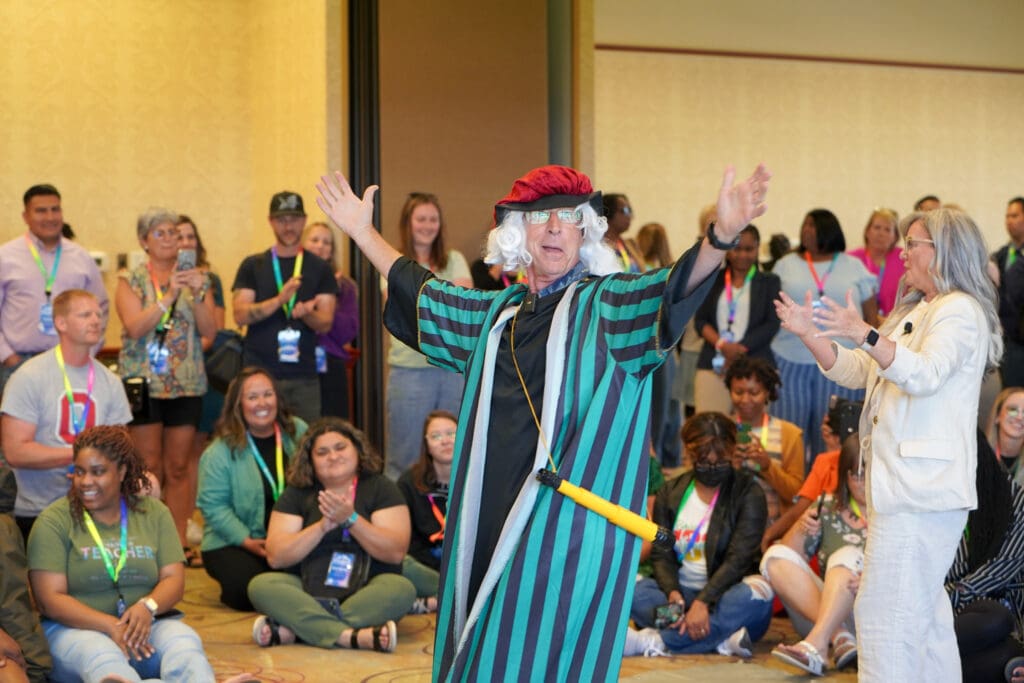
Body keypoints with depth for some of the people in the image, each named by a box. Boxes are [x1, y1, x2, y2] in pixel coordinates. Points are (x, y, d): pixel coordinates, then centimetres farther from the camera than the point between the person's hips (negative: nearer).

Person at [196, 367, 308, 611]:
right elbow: (213, 506, -8)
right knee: (247, 591, -29)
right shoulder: (219, 451, -6)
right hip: (233, 545, -3)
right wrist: (247, 541, -16)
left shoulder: (298, 433, 5)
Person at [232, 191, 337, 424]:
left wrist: (306, 313, -20)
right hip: (259, 373, -1)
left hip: (303, 377, 1)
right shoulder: (253, 266, 8)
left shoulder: (320, 269, 9)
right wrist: (279, 300, -18)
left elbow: (325, 323, 3)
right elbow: (240, 315, -3)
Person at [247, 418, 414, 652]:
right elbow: (275, 557, -4)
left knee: (401, 589, -32)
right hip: (311, 592, 1)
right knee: (260, 585, -24)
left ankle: (288, 630, -35)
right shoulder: (297, 493, 8)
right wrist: (323, 526, -14)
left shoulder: (380, 488, 4)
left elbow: (396, 552, -9)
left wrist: (351, 519, -17)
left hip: (366, 593, -1)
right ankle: (353, 637, -40)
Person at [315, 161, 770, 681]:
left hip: (570, 521, -6)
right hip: (493, 516, 6)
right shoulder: (500, 311, 14)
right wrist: (361, 231, 32)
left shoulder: (607, 304, -2)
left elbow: (674, 289, -21)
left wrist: (720, 237, -40)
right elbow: (422, 294, 29)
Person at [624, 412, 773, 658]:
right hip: (682, 593, 3)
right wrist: (672, 593, -20)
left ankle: (653, 641, -36)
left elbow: (739, 558, -14)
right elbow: (661, 553, 2)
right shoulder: (670, 492, 9)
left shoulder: (748, 493, -3)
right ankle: (722, 639, -35)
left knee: (756, 594, -37)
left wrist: (703, 601, -28)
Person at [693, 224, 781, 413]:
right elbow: (700, 320, 9)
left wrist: (740, 348, -9)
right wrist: (721, 344, -10)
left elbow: (772, 324, 2)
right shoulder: (713, 281, 15)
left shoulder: (769, 282, 11)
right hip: (714, 365, 1)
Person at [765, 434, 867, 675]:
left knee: (848, 556, -29)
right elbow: (786, 560, 9)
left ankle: (816, 645, -47)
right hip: (823, 611, 4)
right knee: (775, 556, -15)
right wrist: (799, 531, -12)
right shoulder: (828, 507, 12)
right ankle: (839, 636, -32)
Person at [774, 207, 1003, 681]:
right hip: (901, 482, 10)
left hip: (922, 486, -10)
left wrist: (864, 335, -38)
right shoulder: (914, 312, 22)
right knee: (924, 609, 16)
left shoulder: (961, 311, -9)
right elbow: (857, 372, 22)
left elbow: (925, 374, -26)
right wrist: (810, 334, 8)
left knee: (885, 611, -13)